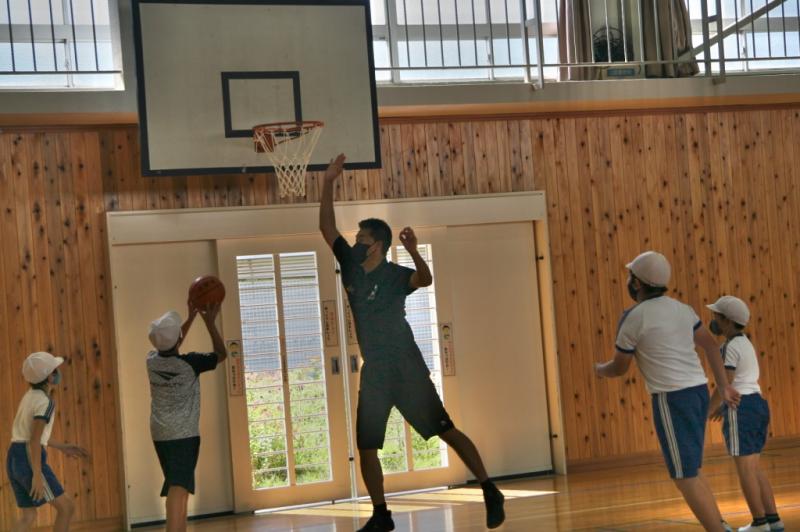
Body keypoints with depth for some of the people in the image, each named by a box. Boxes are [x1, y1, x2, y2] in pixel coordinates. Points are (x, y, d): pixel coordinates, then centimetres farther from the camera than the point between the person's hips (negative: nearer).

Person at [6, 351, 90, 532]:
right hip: (30, 460, -9)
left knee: (29, 516, 13)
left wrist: (62, 447, 24)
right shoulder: (46, 402, -13)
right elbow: (34, 440, -21)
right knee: (67, 506, 0)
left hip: (15, 458, 9)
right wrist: (37, 475, -23)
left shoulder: (30, 396, 15)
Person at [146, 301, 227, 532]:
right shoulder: (189, 363, -13)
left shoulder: (152, 360, 1)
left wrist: (191, 317, 26)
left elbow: (169, 348, 24)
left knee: (177, 487, 19)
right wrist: (210, 322, 6)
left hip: (160, 434, 7)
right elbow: (221, 354, 3)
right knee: (178, 487, -15)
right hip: (184, 434, -6)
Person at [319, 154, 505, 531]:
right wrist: (328, 183, 0)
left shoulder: (395, 274, -10)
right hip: (374, 370, 6)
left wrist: (413, 251, -49)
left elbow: (425, 280, -31)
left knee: (444, 430, -4)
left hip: (406, 367, -6)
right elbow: (327, 228, 7)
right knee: (365, 445, 4)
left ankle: (490, 492, 4)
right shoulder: (351, 267, 6)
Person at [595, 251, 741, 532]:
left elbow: (619, 368, 1)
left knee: (685, 477, -3)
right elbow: (711, 345, 17)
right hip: (698, 391, 8)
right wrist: (723, 386, 20)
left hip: (671, 398, -8)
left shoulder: (632, 318, -9)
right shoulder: (682, 309, 12)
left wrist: (600, 369, 23)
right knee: (691, 470, 19)